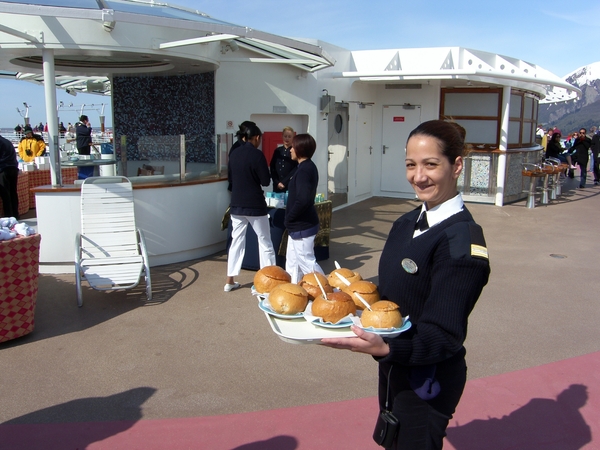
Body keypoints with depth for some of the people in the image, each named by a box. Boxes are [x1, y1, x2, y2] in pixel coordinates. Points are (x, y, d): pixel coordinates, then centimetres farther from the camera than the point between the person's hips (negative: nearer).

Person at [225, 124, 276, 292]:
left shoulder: (234, 154, 6)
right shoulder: (257, 154, -12)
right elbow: (266, 181, -12)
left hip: (236, 204, 5)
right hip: (255, 205, -5)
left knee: (236, 241, 11)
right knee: (264, 241, 6)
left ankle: (230, 280, 12)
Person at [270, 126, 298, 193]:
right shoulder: (277, 151, 10)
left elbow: (296, 169, -6)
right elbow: (272, 168, 8)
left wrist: (284, 182, -9)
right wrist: (277, 182, -4)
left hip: (290, 185, -4)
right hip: (277, 186, 4)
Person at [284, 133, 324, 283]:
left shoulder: (304, 170, -20)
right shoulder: (308, 167, 11)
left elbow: (303, 200, -30)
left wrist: (289, 218, -16)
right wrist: (290, 219, 12)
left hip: (302, 226, -10)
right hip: (299, 224, 10)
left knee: (307, 262, -1)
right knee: (292, 261, 18)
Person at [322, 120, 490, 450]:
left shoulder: (462, 240, -23)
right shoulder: (407, 224, 2)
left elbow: (443, 335, -26)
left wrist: (383, 348, -41)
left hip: (428, 381, -8)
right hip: (394, 370, 8)